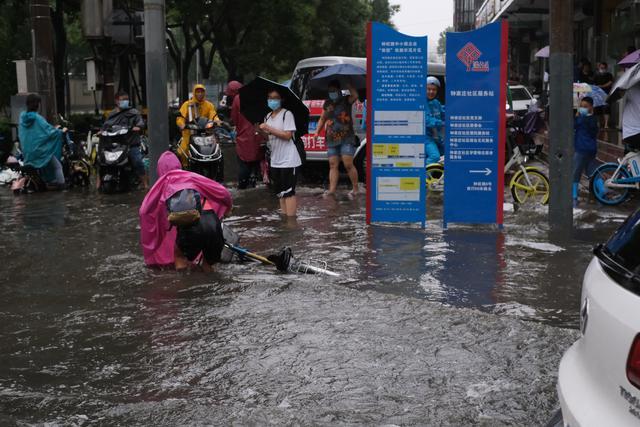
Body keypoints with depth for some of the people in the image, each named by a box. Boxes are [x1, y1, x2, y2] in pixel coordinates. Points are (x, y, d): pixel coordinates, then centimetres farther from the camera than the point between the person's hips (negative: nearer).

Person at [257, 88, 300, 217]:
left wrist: (269, 129, -18)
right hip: (275, 161, 8)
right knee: (280, 192, 12)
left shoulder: (287, 114, -9)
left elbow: (288, 135, -17)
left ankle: (291, 219, -8)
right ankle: (283, 216, 19)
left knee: (288, 191, -9)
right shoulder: (268, 117, 13)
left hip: (288, 160, -8)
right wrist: (261, 132, -3)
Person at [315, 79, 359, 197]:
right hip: (332, 140, 5)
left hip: (346, 139, -5)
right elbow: (322, 119, 23)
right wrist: (317, 132, 12)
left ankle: (355, 189, -1)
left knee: (348, 164, -10)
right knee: (333, 165, 2)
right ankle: (332, 189, 0)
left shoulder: (346, 100, 0)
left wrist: (348, 84, -13)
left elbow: (355, 95, -23)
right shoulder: (327, 103, 14)